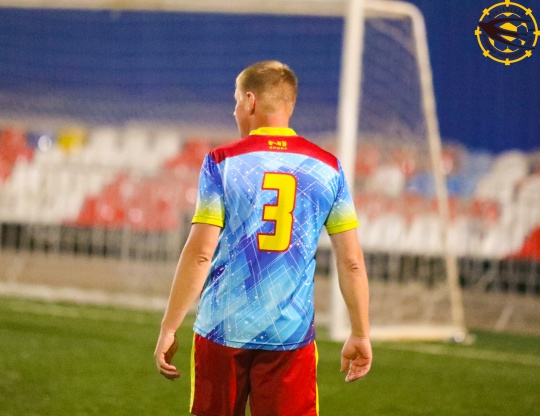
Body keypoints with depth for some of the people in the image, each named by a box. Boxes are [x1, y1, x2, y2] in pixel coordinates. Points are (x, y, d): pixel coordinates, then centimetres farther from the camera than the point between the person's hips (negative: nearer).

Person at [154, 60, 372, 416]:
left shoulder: (222, 163, -2)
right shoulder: (328, 169, 4)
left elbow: (200, 253, -8)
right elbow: (351, 261, 3)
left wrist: (169, 328, -2)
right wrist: (361, 335, 11)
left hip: (223, 332, -1)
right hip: (291, 334, 1)